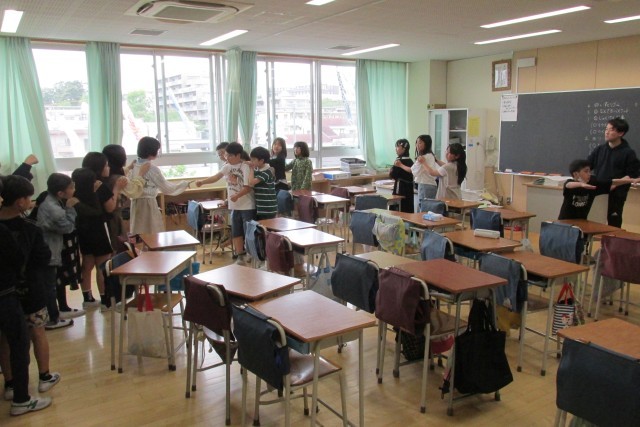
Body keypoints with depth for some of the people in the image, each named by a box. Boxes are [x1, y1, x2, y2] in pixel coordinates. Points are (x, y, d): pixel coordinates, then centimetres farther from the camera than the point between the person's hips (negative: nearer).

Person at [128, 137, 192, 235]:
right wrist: (185, 184, 1)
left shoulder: (134, 166, 5)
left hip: (136, 203, 7)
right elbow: (166, 187, -9)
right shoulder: (152, 168, -15)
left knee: (139, 233, 12)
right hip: (148, 203, -7)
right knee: (152, 233, 2)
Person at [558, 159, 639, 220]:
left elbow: (612, 183, -4)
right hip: (565, 222, -4)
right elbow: (569, 185, -41)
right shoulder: (570, 183, -17)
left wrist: (631, 180, -12)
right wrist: (582, 184, -62)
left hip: (581, 222, 4)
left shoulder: (592, 183, -5)